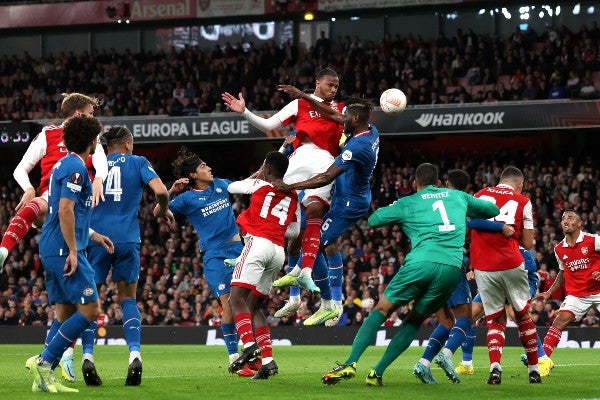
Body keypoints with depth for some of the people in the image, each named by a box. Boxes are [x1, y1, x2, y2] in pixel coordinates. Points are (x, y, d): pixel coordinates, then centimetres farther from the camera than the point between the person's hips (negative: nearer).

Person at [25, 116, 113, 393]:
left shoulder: (64, 165, 19)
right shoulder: (76, 167, -12)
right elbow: (65, 210, -21)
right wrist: (73, 251, -21)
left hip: (52, 251, 10)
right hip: (64, 250, -10)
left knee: (65, 313, 11)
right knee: (90, 309, -11)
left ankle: (44, 377, 7)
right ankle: (44, 361, -13)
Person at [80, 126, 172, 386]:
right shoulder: (138, 163, 7)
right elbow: (160, 191, -6)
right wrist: (163, 209, 14)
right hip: (127, 238, 0)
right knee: (127, 298, 11)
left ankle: (87, 355, -9)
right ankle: (134, 353, -8)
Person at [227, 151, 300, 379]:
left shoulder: (259, 186, 6)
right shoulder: (293, 197, 20)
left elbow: (231, 187, 23)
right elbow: (294, 231, 27)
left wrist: (254, 178, 37)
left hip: (258, 243, -6)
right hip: (279, 251, 6)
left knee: (237, 297, -13)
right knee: (253, 306, 11)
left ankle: (250, 345, -35)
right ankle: (267, 360, -1)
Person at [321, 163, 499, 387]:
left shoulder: (408, 203, 15)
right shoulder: (458, 197, 24)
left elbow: (373, 220, 22)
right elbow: (493, 210, 33)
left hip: (421, 263, -3)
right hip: (453, 268, 3)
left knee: (382, 309, 9)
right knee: (415, 320, 17)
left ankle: (350, 363, -5)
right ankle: (377, 373, 9)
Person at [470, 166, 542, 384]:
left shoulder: (480, 195, 11)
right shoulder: (522, 202, 5)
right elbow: (527, 243, 8)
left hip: (482, 267, 1)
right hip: (511, 265, -1)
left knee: (495, 320, 10)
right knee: (523, 316, 17)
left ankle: (495, 367, -12)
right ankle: (534, 369, 21)